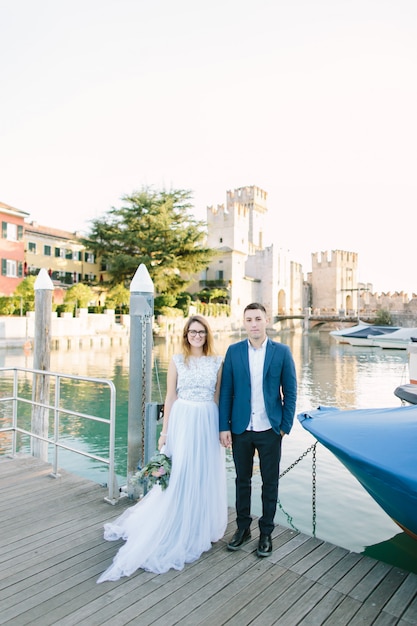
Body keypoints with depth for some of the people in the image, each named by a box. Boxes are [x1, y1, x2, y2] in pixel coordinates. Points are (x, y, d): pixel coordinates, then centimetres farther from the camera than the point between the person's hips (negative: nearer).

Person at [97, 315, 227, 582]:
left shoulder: (217, 361, 2)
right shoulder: (177, 360, -1)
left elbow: (219, 397, 7)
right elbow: (170, 397, 1)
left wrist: (223, 427, 4)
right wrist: (165, 431, 1)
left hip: (208, 423, 1)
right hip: (183, 422, -1)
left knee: (206, 475, 11)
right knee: (178, 475, 4)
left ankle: (202, 527, 32)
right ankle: (178, 529, 25)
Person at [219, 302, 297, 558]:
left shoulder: (282, 351, -5)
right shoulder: (234, 351, -2)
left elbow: (290, 391, -1)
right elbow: (226, 391, -1)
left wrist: (286, 426, -4)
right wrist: (224, 427, -4)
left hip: (270, 430, -1)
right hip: (240, 429, 1)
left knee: (270, 483, 13)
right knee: (242, 480, 16)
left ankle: (266, 532, 32)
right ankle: (243, 528, 35)